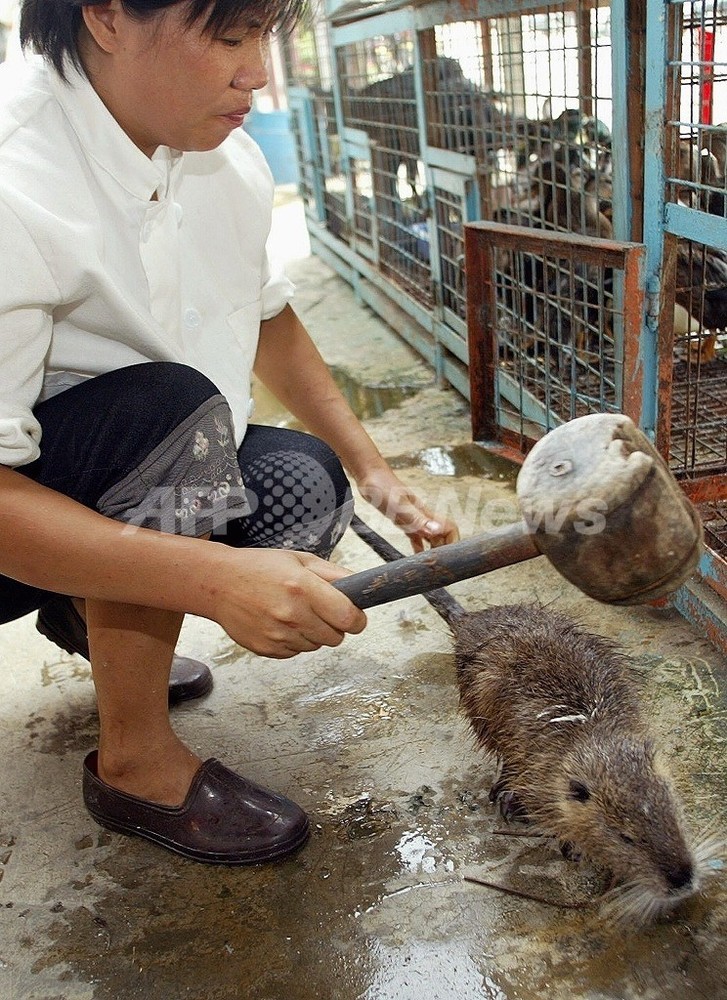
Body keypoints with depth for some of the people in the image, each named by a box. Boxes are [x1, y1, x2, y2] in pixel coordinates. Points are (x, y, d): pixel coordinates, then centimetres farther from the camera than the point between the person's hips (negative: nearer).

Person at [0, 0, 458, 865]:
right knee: (173, 407, -31)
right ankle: (134, 763, -13)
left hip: (117, 481, 7)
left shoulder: (228, 160, -7)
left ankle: (88, 619, 15)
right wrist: (216, 581, -41)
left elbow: (268, 318, 9)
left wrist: (371, 470, 1)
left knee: (304, 484, -11)